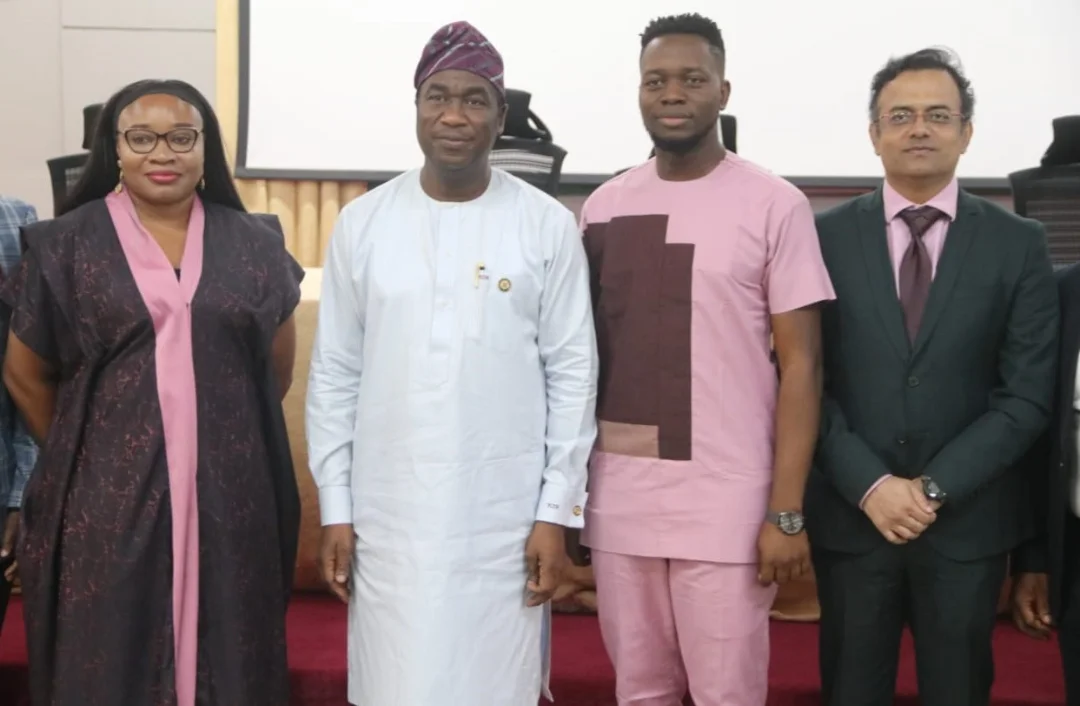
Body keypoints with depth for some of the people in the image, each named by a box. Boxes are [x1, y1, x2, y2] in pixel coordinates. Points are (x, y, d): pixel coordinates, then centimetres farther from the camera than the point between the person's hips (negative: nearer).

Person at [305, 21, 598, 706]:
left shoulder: (548, 225, -2)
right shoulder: (362, 223, 2)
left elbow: (572, 374, -1)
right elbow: (335, 375, 4)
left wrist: (557, 511, -4)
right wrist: (335, 507, 3)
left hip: (506, 516, -1)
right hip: (389, 513, 1)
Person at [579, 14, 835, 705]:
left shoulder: (774, 204, -4)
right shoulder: (604, 206, 8)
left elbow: (802, 362, -5)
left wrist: (787, 511, -10)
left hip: (725, 502, -3)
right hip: (617, 495, 4)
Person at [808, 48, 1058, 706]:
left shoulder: (1019, 244, 0)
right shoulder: (825, 236, -1)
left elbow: (1027, 395, -4)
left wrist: (935, 488, -12)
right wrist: (869, 485, -13)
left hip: (968, 521, 0)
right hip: (850, 515, 0)